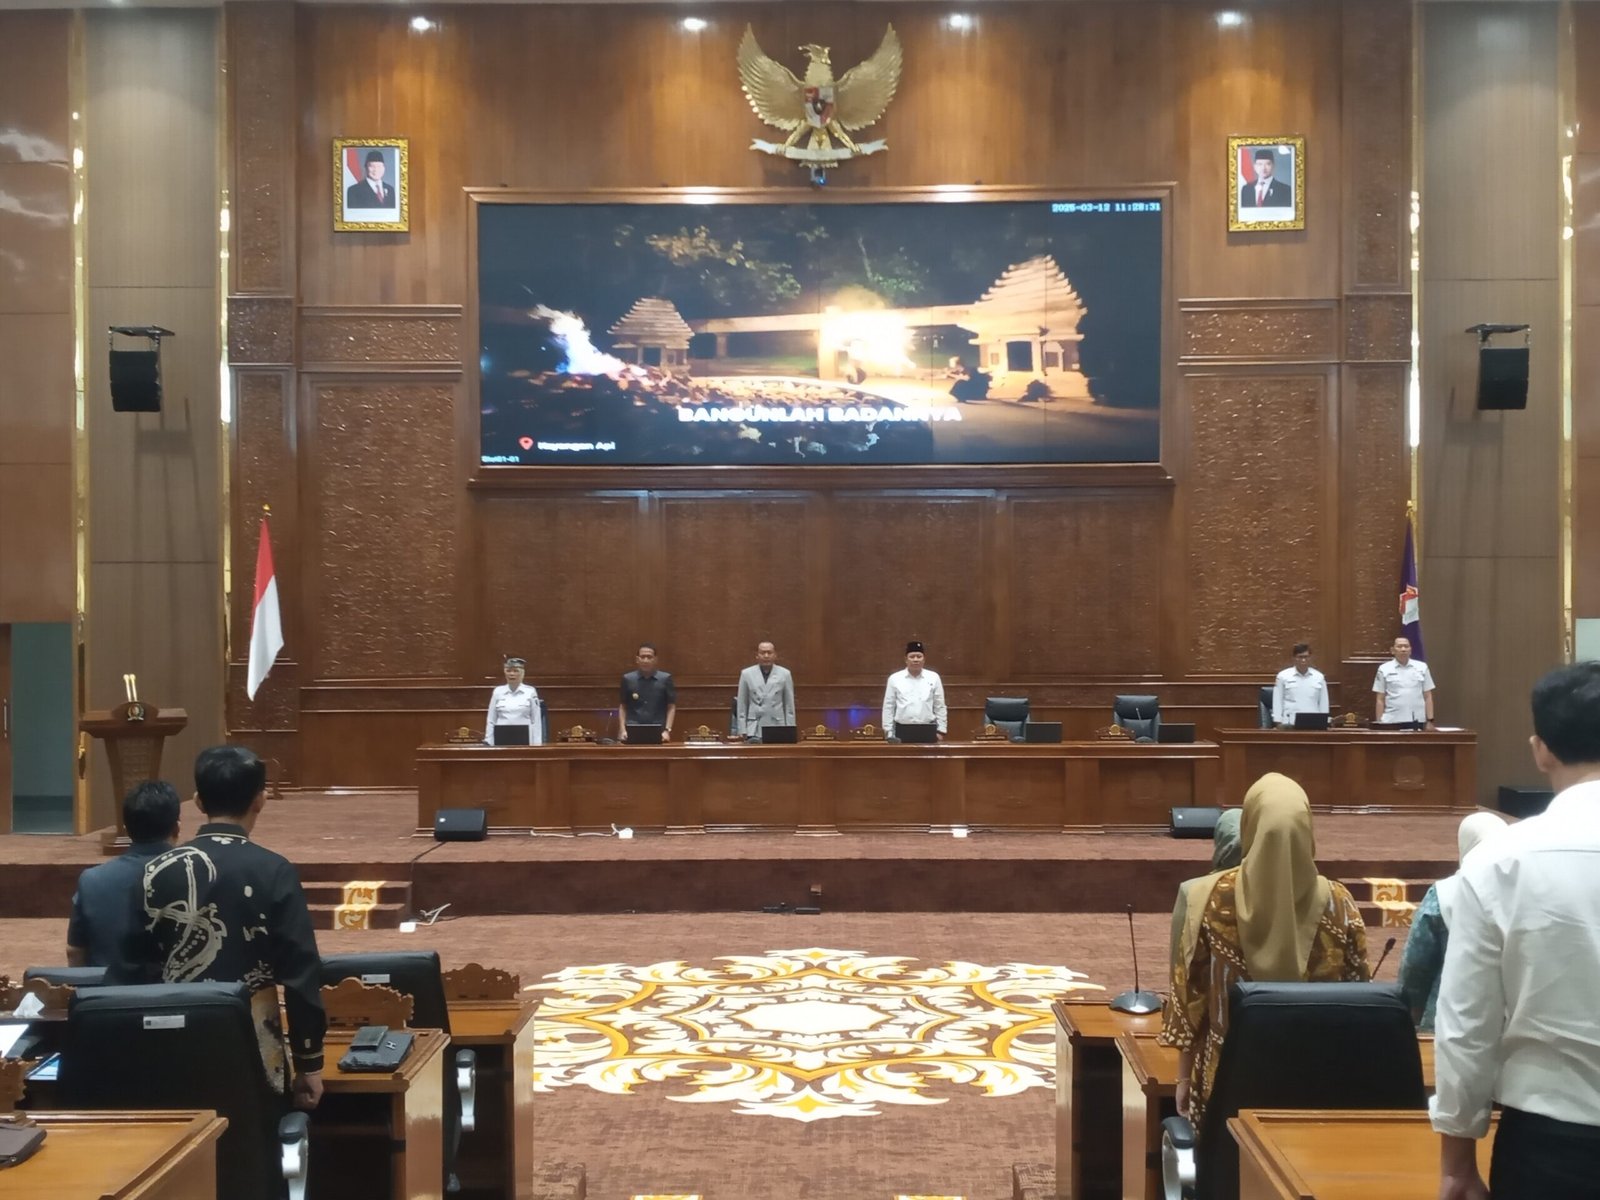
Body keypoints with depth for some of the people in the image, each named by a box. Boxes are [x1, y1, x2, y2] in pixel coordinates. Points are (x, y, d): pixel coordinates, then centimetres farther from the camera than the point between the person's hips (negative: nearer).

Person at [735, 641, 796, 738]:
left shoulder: (784, 674, 5)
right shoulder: (746, 674, 5)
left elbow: (789, 705, 7)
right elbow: (741, 705, 6)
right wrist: (742, 731, 1)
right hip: (754, 730, 0)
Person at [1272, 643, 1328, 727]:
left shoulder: (1319, 677, 10)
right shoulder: (1283, 676, 4)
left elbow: (1323, 704, 12)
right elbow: (1277, 703, 4)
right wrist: (1278, 724, -1)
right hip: (1290, 724, -2)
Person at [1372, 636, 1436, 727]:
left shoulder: (1422, 667, 8)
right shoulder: (1384, 669, 4)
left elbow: (1428, 697, 9)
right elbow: (1380, 700, 5)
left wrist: (1430, 721, 2)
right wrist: (1379, 723, -1)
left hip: (1417, 722, 1)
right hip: (1392, 722, -1)